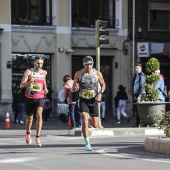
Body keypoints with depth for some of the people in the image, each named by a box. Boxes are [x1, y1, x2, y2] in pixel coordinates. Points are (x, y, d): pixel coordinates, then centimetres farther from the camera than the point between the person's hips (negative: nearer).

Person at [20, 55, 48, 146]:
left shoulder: (44, 72, 4)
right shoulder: (28, 72, -7)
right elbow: (21, 85, -12)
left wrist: (45, 88, 13)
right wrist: (29, 81, -30)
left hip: (40, 98, 1)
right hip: (29, 98, -1)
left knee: (39, 115, -22)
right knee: (30, 118, 12)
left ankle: (37, 137, -20)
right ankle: (28, 134, 42)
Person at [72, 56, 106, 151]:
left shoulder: (97, 74, -4)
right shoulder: (78, 74, -4)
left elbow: (103, 84, 10)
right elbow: (73, 88, 5)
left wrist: (100, 93, -8)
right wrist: (75, 88, -20)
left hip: (93, 100, 1)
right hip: (83, 100, -1)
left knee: (95, 126, 4)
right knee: (85, 122, -19)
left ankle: (92, 121, 43)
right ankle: (87, 144, -11)